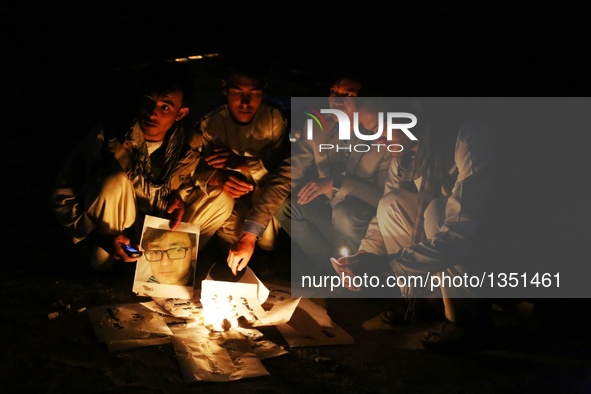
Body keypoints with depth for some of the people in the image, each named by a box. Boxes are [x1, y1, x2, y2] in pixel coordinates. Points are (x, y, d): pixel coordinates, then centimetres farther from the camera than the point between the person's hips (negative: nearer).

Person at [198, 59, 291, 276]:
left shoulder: (275, 119, -19)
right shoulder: (210, 123, -14)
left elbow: (285, 173, -30)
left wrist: (243, 165, -45)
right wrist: (218, 178, -40)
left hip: (263, 197, 0)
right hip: (230, 200, 1)